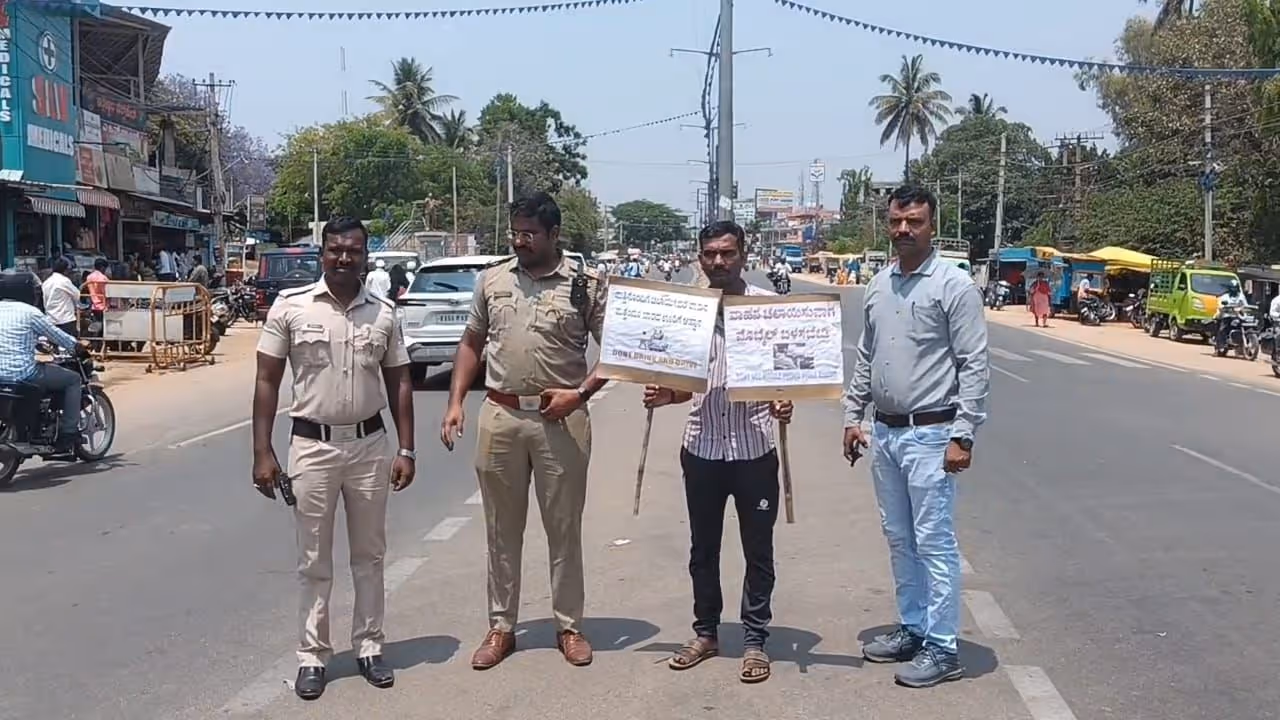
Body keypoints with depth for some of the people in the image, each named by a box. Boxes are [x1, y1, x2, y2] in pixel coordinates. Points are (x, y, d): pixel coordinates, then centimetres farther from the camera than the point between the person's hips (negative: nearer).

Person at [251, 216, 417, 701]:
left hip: (370, 445, 2)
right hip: (312, 446, -2)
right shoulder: (290, 307, -5)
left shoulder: (383, 313, 2)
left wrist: (406, 450, 3)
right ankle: (312, 656, 17)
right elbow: (267, 381, -4)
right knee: (314, 561, 7)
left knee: (369, 555, 12)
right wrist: (262, 452, -8)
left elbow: (399, 383, 8)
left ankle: (369, 647, 24)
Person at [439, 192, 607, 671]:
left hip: (560, 420, -2)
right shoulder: (492, 280, 7)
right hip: (500, 415, 3)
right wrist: (455, 403, 5)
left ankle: (569, 626, 20)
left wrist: (580, 393, -12)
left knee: (564, 528, 7)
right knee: (502, 529, 10)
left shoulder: (585, 286, -2)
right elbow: (471, 343, 13)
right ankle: (501, 627, 21)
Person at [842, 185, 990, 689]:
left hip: (929, 435, -7)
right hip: (884, 433, 7)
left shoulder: (953, 285, -10)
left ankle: (941, 648, 6)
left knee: (934, 543, -2)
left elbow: (974, 366, -12)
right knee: (899, 539, 15)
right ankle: (912, 628, 28)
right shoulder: (877, 286, 10)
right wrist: (852, 416, 13)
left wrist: (963, 436, -17)